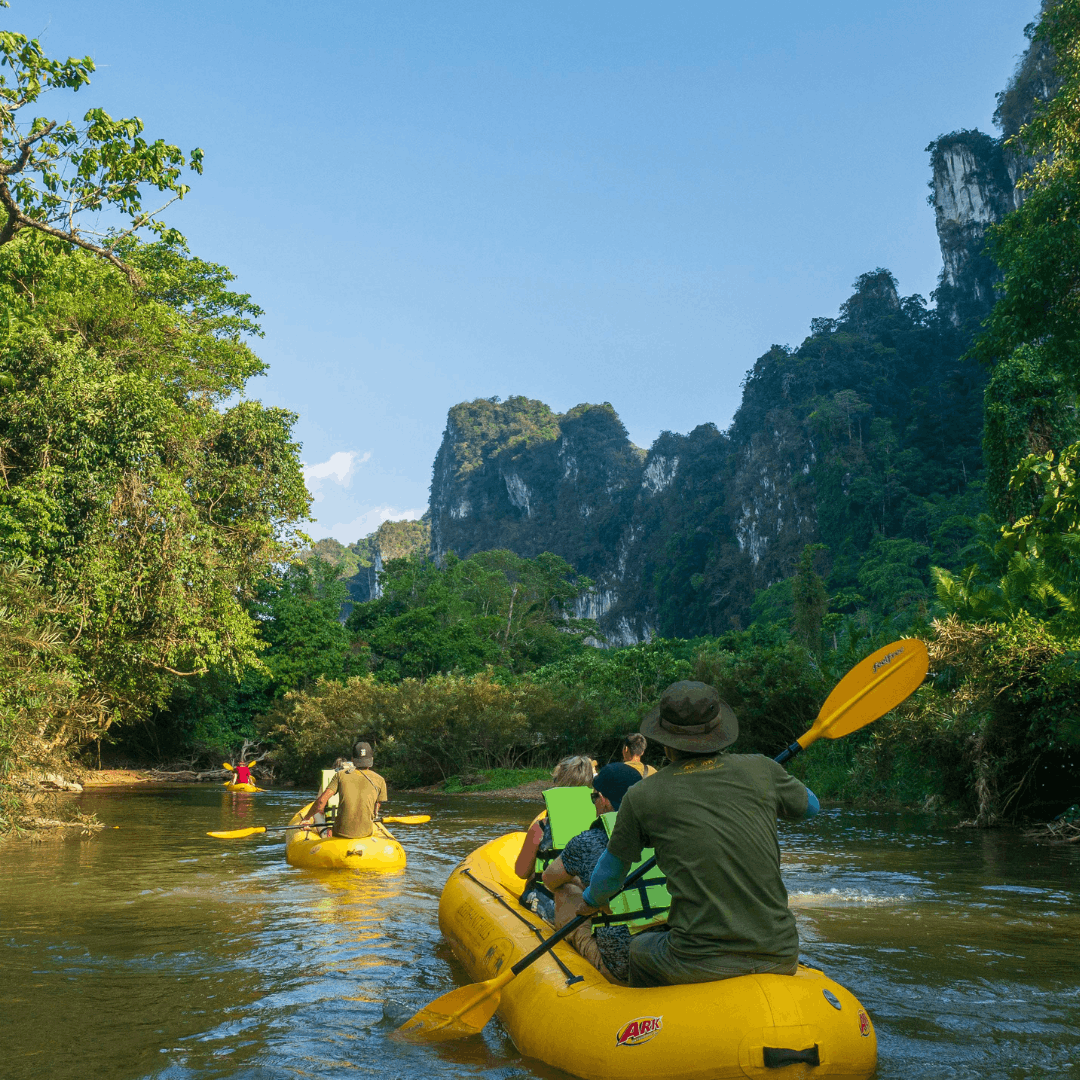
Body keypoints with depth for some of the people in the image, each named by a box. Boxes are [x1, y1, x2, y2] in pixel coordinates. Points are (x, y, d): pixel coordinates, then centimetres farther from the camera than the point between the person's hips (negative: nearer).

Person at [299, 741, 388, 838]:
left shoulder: (341, 775, 2)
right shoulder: (379, 780, 1)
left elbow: (321, 801, -3)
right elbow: (376, 811, 7)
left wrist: (307, 818, 10)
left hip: (341, 832, 1)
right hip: (366, 833, -1)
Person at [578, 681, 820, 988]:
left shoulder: (642, 797, -3)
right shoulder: (760, 770, 1)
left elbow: (610, 874, 13)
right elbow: (810, 806, 22)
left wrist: (591, 902, 34)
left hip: (698, 967, -2)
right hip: (781, 958, 3)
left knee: (639, 950, 29)